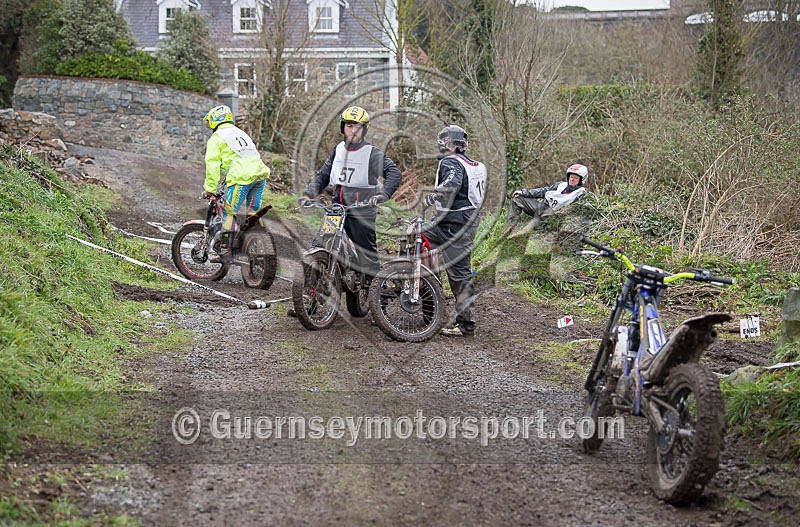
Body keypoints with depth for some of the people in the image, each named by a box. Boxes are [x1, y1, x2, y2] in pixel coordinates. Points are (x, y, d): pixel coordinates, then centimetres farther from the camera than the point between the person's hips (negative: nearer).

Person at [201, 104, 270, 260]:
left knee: (229, 213, -1)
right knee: (253, 212, 17)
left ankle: (225, 249, -4)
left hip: (241, 177, -7)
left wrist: (210, 188, -2)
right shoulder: (241, 133, 31)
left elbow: (212, 164, -3)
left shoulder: (216, 138, 7)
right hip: (260, 173, 7)